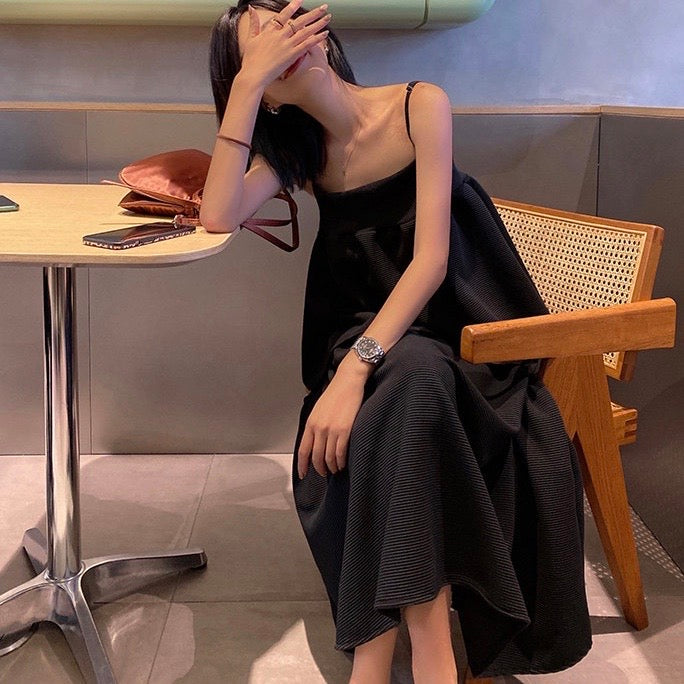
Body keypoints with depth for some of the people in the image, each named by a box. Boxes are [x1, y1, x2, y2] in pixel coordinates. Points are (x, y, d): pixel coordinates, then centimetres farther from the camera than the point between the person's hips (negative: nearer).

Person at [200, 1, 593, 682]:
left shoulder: (420, 105, -8)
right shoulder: (296, 146, 5)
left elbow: (431, 258, -18)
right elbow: (218, 217, -15)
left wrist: (355, 370, -31)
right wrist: (247, 79, -16)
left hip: (455, 327, -2)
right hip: (363, 335, 3)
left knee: (409, 376, -37)